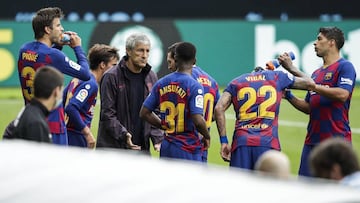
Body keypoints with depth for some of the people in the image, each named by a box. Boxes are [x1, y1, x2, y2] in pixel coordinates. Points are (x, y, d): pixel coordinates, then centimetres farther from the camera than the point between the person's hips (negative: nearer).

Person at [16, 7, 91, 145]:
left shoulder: (23, 50, 5)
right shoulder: (53, 55, -17)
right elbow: (86, 74, -9)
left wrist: (57, 45, 17)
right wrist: (77, 47, 4)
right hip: (52, 122, -8)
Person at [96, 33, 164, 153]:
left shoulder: (151, 78, 9)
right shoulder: (111, 77, -7)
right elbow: (107, 113, -10)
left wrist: (158, 139, -2)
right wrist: (123, 135, -22)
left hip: (142, 148, 5)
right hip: (113, 147, -5)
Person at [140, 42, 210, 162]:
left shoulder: (161, 84, 5)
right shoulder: (194, 86, -12)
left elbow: (144, 113, 7)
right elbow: (198, 120, -20)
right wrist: (207, 136, -2)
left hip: (166, 147, 6)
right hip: (188, 151, -6)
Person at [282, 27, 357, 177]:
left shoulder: (345, 67, -4)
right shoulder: (316, 73, 21)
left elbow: (342, 94, -20)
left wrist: (313, 86, -18)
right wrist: (289, 97, 8)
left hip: (336, 138, -8)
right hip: (312, 140, 8)